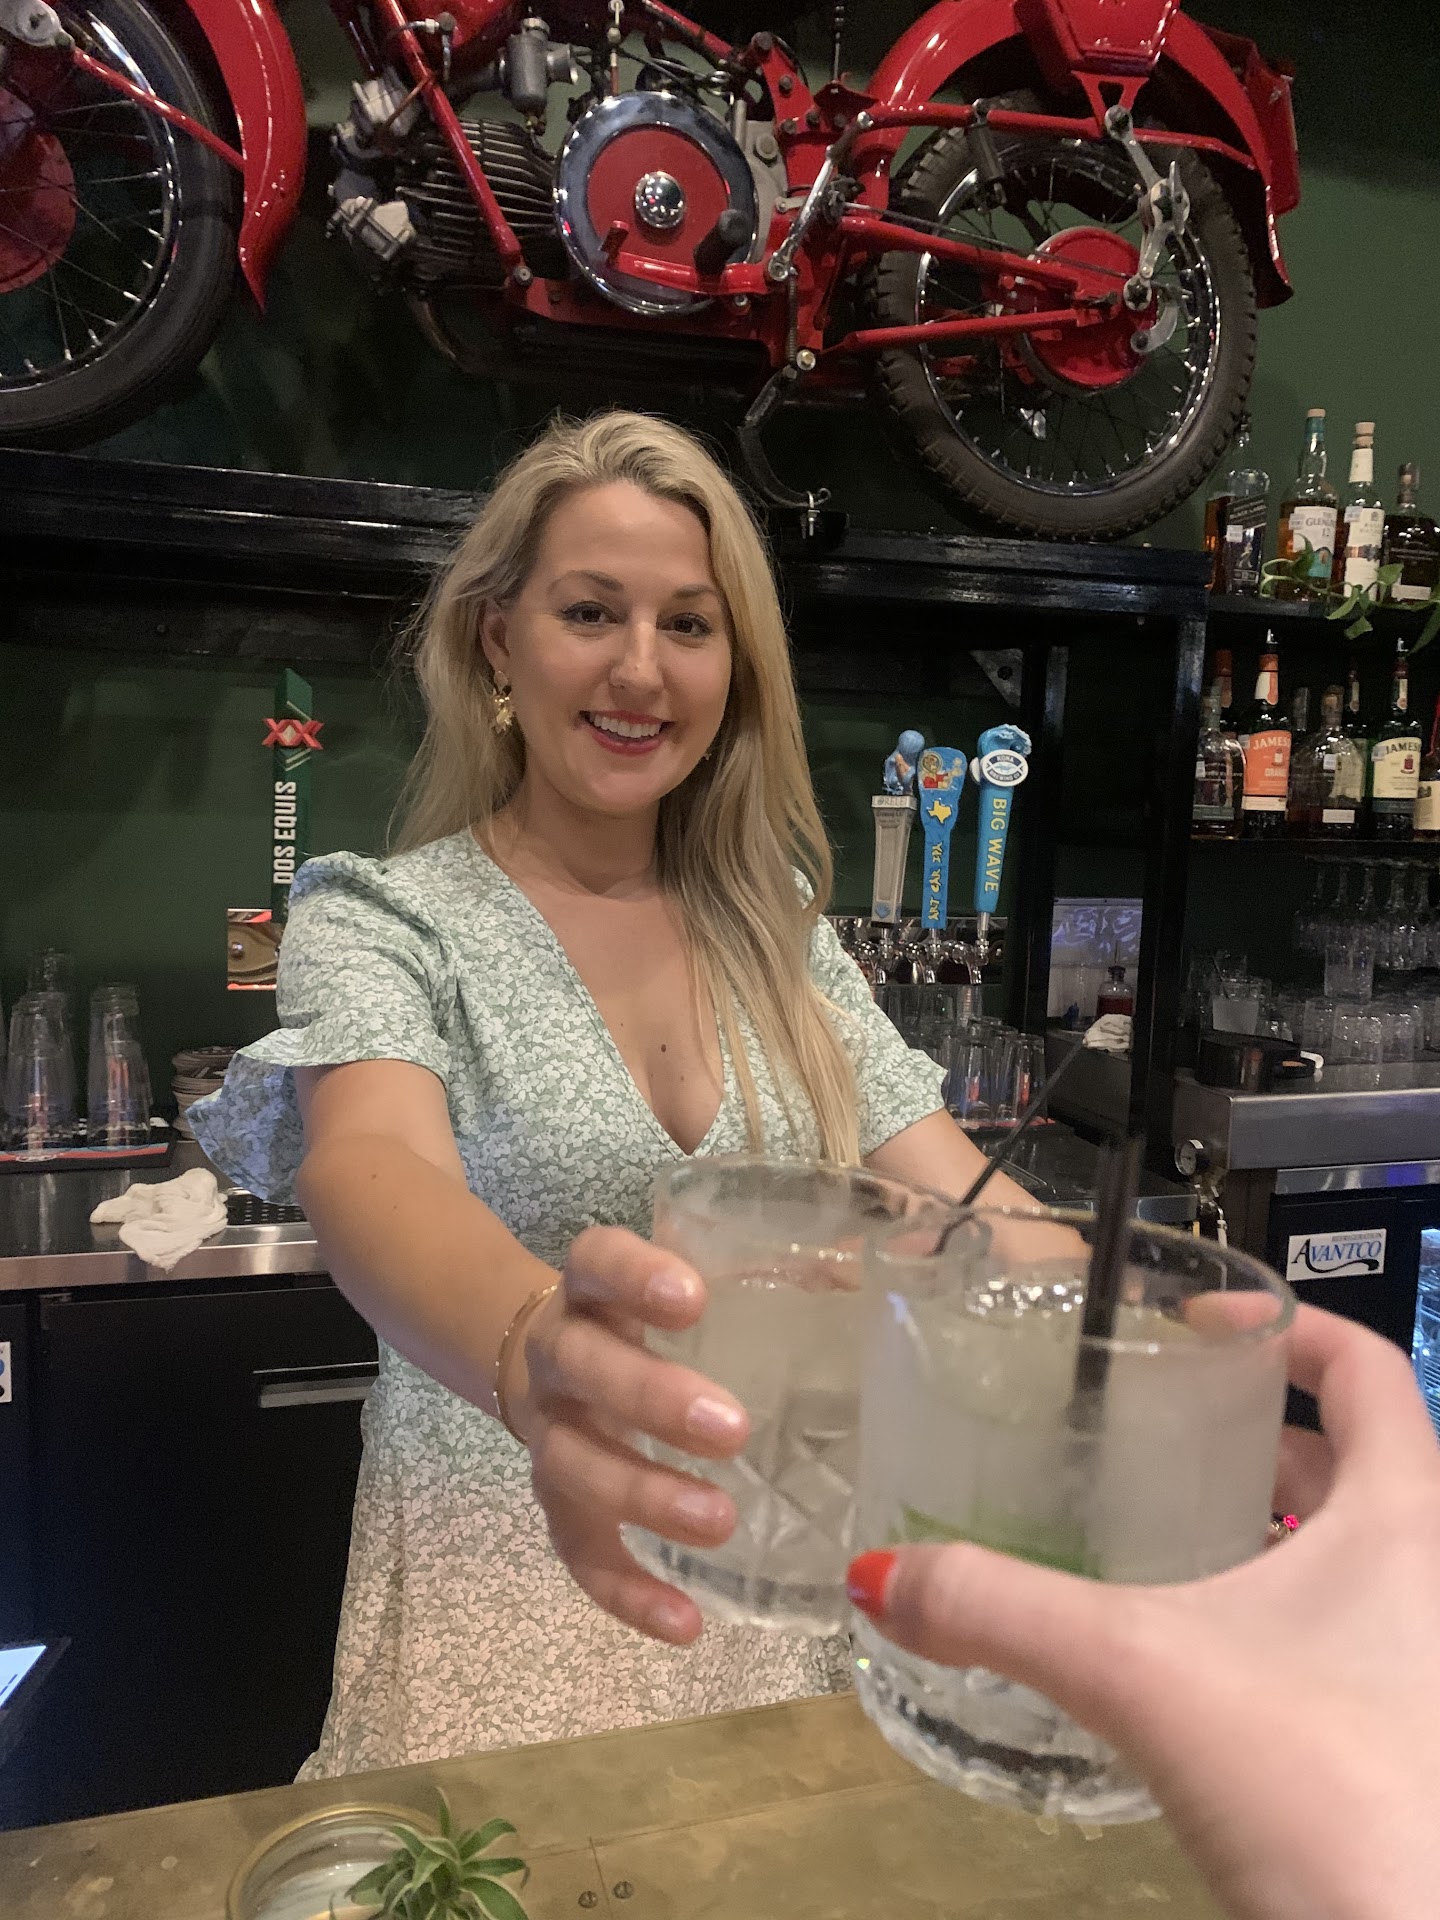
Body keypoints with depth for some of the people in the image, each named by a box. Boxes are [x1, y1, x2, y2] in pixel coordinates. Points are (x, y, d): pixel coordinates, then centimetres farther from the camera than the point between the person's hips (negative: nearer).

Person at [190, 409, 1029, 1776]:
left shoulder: (774, 925, 4)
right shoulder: (380, 921, -8)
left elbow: (955, 1192, -2)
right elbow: (371, 1166, -29)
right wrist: (535, 1355, -51)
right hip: (507, 1581, -3)